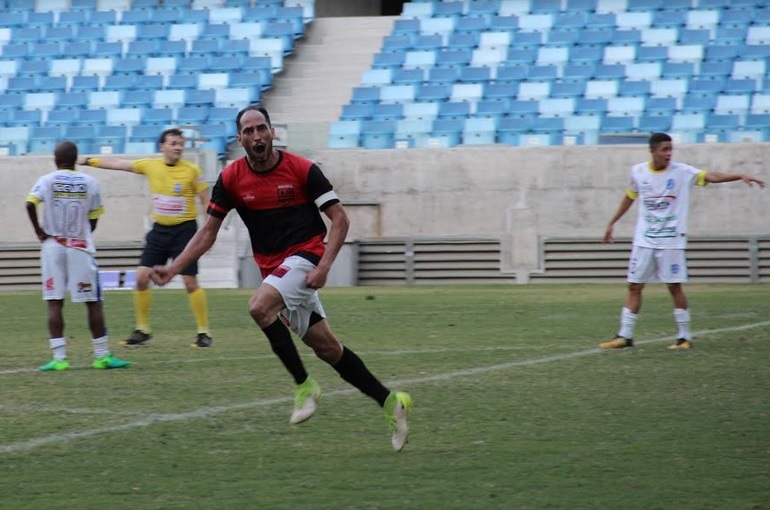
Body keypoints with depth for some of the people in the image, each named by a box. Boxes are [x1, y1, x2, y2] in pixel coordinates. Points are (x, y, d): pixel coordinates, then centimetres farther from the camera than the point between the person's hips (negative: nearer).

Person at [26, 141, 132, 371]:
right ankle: (102, 355, 6)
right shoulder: (89, 183, 0)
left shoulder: (47, 181, -2)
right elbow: (94, 217, 3)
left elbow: (30, 203, -17)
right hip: (80, 248, 0)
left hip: (52, 247, 0)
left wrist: (39, 231, -8)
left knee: (54, 303, 1)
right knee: (93, 303, 5)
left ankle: (59, 358, -4)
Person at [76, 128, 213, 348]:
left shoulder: (192, 171, -9)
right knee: (142, 277, -1)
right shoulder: (151, 166, 1)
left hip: (184, 229, -5)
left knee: (190, 282, -7)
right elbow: (118, 164, 8)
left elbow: (206, 202, -4)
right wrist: (89, 161, 8)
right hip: (159, 229, 5)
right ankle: (142, 330, 11)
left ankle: (204, 333, 2)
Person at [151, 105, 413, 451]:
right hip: (273, 266, 5)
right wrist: (172, 269, -6)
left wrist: (324, 266, -20)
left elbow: (339, 219, -8)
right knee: (326, 348, 7)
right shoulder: (231, 179, 0)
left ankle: (304, 386, -15)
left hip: (305, 256, -5)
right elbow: (208, 233, 5)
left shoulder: (302, 170, -11)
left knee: (260, 306, -30)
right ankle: (390, 402, 20)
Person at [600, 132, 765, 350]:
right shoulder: (638, 172, 2)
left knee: (675, 287, -4)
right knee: (634, 287, 4)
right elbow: (629, 198, 18)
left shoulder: (682, 172, -8)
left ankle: (685, 337, 5)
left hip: (671, 241, -3)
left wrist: (740, 176, -32)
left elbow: (711, 176, -19)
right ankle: (624, 336, 9)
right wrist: (612, 222, 24)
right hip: (644, 240, 3)